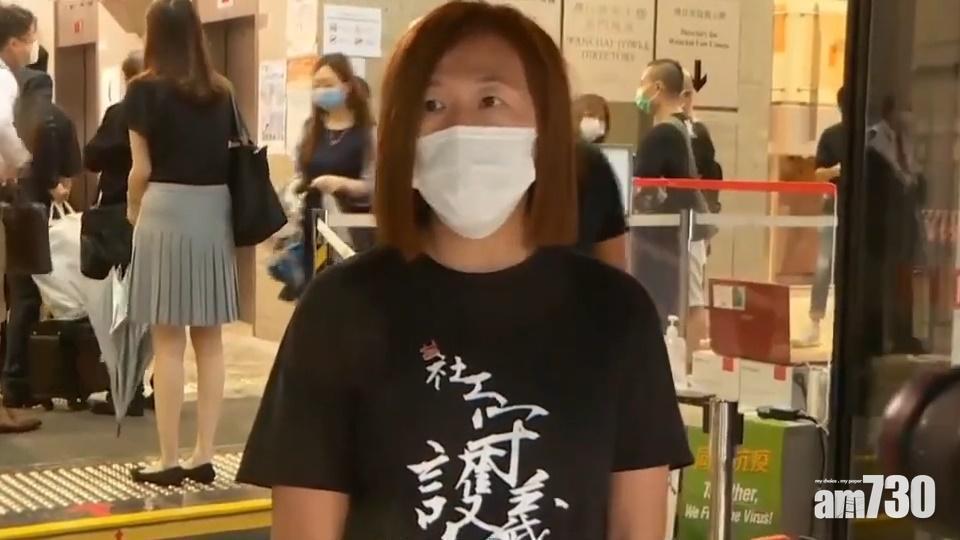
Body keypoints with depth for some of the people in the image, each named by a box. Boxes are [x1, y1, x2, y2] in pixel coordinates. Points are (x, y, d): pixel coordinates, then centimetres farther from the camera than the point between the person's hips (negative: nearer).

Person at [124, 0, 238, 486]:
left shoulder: (145, 89, -2)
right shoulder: (221, 92, 8)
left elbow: (142, 168, -3)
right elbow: (233, 156, 8)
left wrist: (132, 212, 13)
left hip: (167, 212, -4)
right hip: (215, 214, 4)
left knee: (168, 340, 0)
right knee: (209, 340, 8)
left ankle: (169, 460, 4)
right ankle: (204, 456, 11)